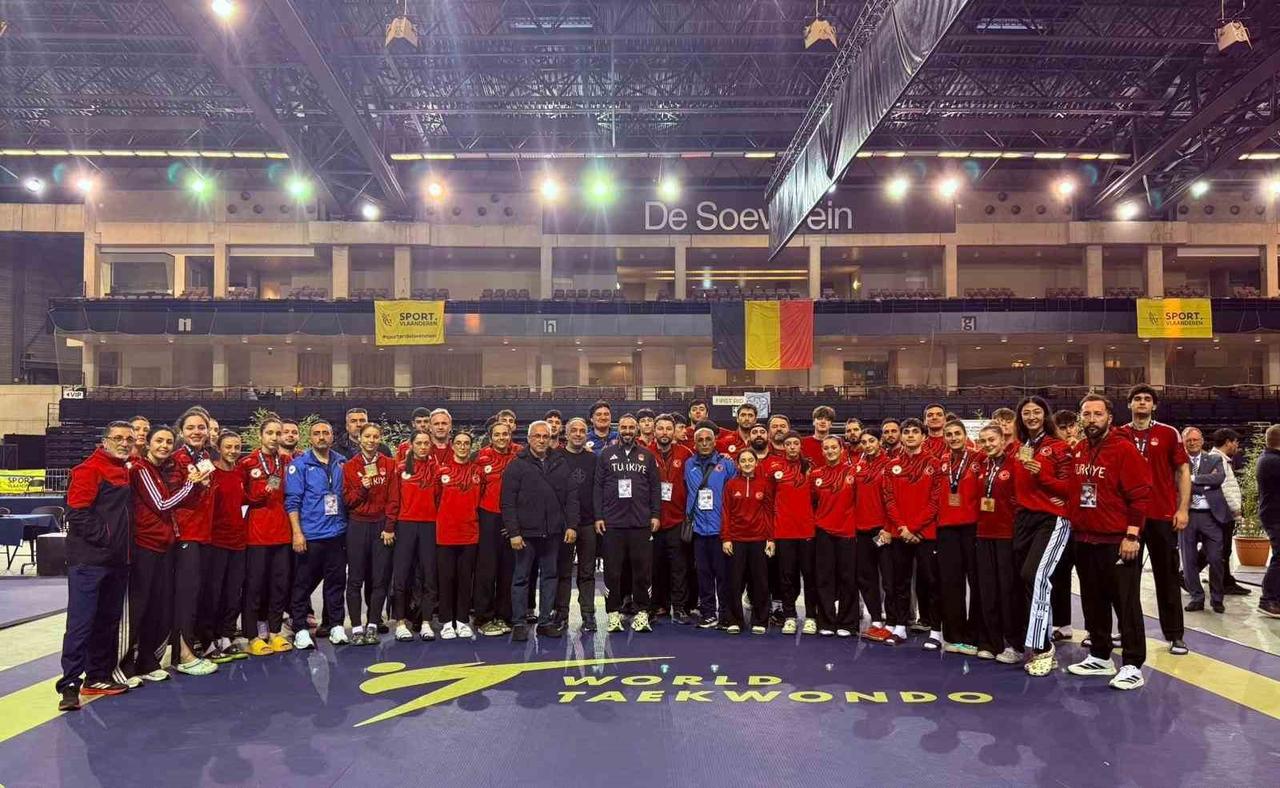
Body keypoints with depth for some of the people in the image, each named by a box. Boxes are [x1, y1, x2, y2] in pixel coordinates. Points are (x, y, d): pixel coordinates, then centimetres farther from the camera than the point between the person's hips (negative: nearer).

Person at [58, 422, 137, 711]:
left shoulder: (126, 472, 15)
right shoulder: (88, 470, -10)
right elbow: (77, 513, -18)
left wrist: (124, 544, 12)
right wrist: (104, 537, -16)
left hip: (117, 561, 8)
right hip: (88, 560, -8)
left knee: (108, 621, 14)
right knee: (81, 622, -7)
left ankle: (98, 677, 23)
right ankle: (69, 684, -1)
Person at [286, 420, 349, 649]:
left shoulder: (341, 463, 9)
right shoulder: (299, 464, -3)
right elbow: (292, 501, -6)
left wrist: (347, 525, 9)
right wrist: (297, 532, -13)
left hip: (337, 533, 4)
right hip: (309, 535, -4)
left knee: (337, 581, 8)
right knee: (304, 583, 3)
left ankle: (336, 626, 18)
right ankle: (301, 630, 13)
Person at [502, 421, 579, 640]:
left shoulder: (561, 464, 7)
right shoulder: (517, 465, -3)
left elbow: (571, 496, 6)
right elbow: (508, 503, -6)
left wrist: (571, 525, -2)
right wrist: (513, 532, -12)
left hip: (553, 532, 3)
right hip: (526, 532, -3)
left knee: (550, 576, 10)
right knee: (522, 578, 5)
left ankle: (546, 621, 20)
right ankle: (519, 624, 14)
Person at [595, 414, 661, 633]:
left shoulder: (647, 456, 10)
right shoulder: (606, 454, 8)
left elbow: (655, 487, 9)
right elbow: (598, 486, 4)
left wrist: (655, 514, 1)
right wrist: (598, 516, -2)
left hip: (641, 522, 1)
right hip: (612, 522, 0)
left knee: (642, 569, 3)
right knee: (612, 570, 4)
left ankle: (642, 612, 12)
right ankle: (614, 612, 13)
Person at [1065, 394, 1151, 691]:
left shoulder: (1124, 449, -10)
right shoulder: (1077, 451, 9)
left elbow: (1139, 495, -14)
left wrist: (1132, 535, -17)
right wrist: (1073, 524, 12)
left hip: (1118, 541, -7)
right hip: (1084, 540, 7)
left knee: (1126, 604, 1)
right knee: (1093, 602, 14)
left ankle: (1132, 666, 8)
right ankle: (1100, 657, 26)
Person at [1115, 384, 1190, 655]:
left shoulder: (1169, 434, 0)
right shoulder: (1119, 435, 5)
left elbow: (1183, 471, 1)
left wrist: (1183, 508, -6)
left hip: (1163, 515, -2)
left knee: (1167, 576, 5)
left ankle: (1175, 635, 13)